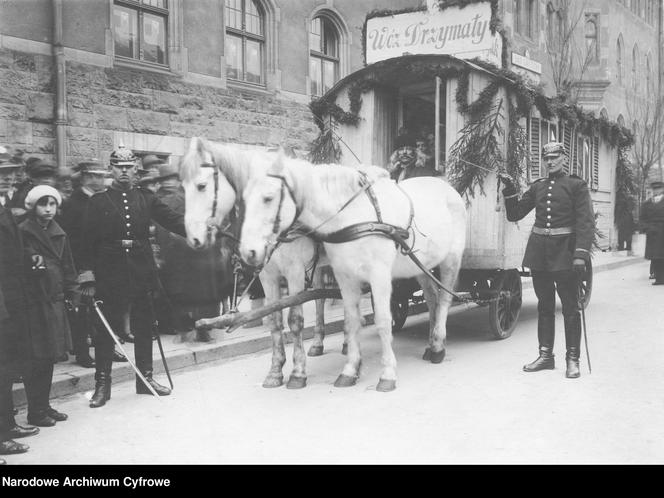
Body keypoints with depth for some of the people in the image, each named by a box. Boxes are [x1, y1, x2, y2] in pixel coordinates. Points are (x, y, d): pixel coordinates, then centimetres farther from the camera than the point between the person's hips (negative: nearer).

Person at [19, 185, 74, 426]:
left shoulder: (59, 234, 13)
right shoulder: (22, 232, -6)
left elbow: (67, 268, 15)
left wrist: (71, 293, 10)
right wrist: (31, 263, -21)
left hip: (55, 300, 7)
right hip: (33, 300, -6)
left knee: (49, 356, 12)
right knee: (36, 357, -4)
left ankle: (45, 405, 23)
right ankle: (35, 411, 7)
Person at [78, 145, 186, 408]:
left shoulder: (146, 198, 8)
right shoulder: (98, 201, 1)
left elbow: (172, 219, -1)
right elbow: (88, 241, -1)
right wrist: (88, 277, -7)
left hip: (142, 272, 3)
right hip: (109, 275, -3)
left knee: (144, 327, 10)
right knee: (106, 328, 3)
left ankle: (145, 378, 24)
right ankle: (102, 384, 14)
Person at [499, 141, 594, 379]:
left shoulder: (576, 185, -2)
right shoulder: (537, 187, 11)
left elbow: (586, 222, -9)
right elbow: (514, 214, 14)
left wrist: (581, 254, -20)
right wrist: (510, 190, 0)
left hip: (564, 252, -4)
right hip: (539, 250, 5)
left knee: (570, 307, 1)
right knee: (545, 306, 12)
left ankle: (573, 359, 10)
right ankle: (545, 355, 21)